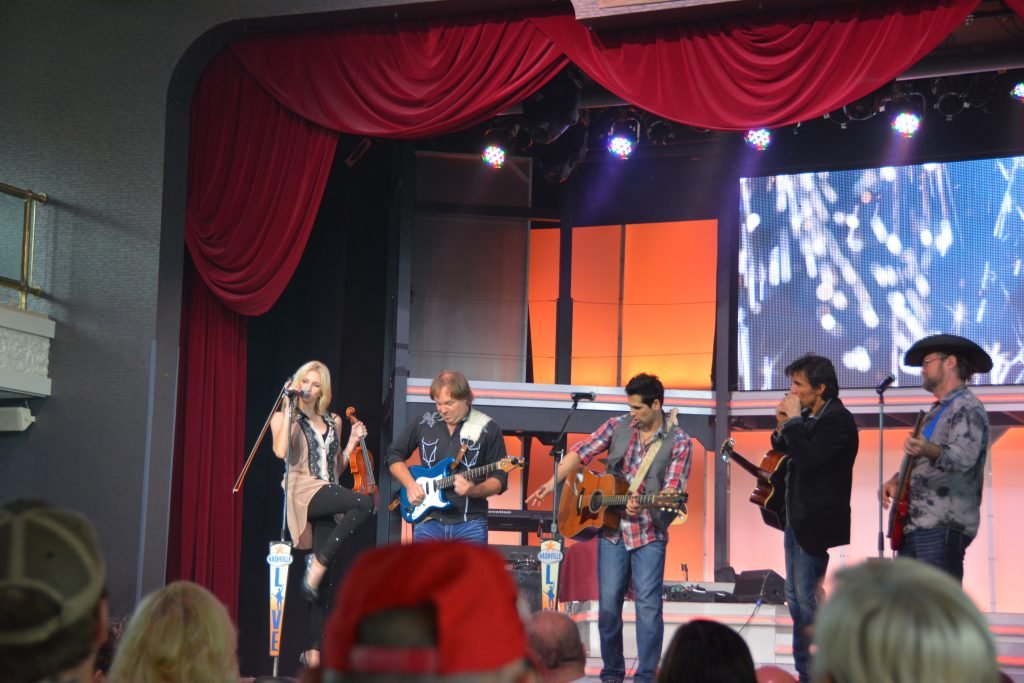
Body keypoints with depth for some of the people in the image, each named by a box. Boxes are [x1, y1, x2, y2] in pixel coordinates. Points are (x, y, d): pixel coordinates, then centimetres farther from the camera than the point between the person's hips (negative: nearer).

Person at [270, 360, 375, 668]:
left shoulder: (333, 422, 20)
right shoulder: (284, 418, 7)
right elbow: (281, 451, -14)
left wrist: (352, 443, 10)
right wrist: (289, 409, -10)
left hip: (327, 498, 5)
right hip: (303, 492, -5)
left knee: (321, 583, -3)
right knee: (364, 503, -31)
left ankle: (312, 650, -1)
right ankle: (317, 564, -21)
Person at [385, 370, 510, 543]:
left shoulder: (488, 429, -2)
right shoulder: (423, 423, 6)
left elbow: (499, 478, -1)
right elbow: (393, 455, 15)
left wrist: (474, 490, -21)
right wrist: (410, 484, -1)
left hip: (470, 522, -2)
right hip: (428, 519, 2)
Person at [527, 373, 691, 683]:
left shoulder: (678, 442, -6)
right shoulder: (618, 426, 3)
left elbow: (672, 490, -13)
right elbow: (581, 452, 4)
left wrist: (643, 506, -31)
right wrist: (552, 483, -7)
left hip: (649, 533, -3)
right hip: (611, 527, 3)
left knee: (648, 603, -7)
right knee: (608, 602, 5)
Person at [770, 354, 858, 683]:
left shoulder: (838, 420, -15)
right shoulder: (809, 417, 10)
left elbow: (808, 460, -26)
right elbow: (786, 456, 16)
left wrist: (793, 421, -19)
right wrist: (783, 426, 2)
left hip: (816, 522, -10)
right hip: (797, 518, 10)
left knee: (807, 597, -9)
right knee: (794, 597, 13)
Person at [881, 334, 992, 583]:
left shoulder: (968, 409, -8)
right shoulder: (937, 411, 22)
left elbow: (964, 457, -24)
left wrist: (929, 451, -43)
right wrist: (896, 480, 10)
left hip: (943, 527, -10)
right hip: (913, 524, 10)